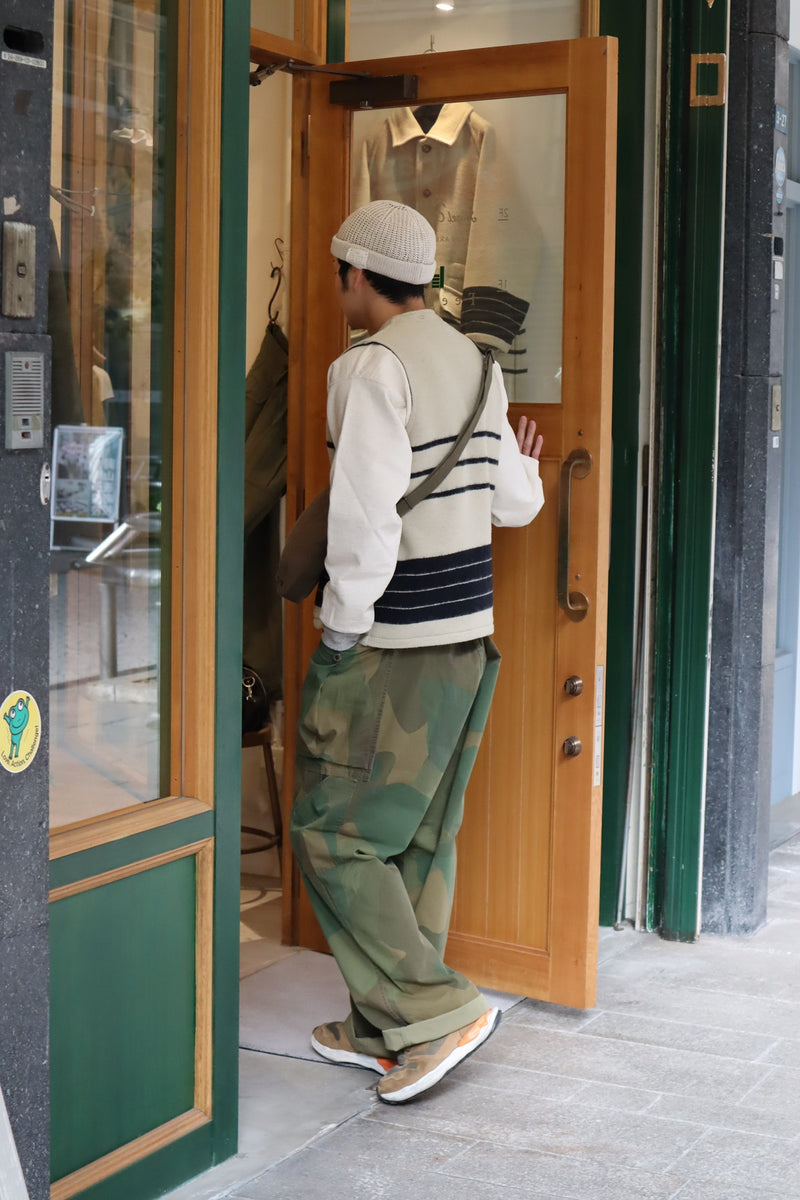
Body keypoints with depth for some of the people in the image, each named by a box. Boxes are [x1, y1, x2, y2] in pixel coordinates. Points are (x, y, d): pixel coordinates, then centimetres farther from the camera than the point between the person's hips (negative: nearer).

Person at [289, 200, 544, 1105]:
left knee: (335, 834, 1)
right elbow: (515, 504, 14)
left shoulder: (372, 366, -15)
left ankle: (438, 1010, -1)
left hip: (394, 642, -9)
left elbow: (367, 516, -22)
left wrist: (340, 630, -13)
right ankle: (386, 1029, 24)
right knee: (420, 837, 14)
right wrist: (523, 464, 37)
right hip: (467, 630, 9)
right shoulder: (475, 363, 10)